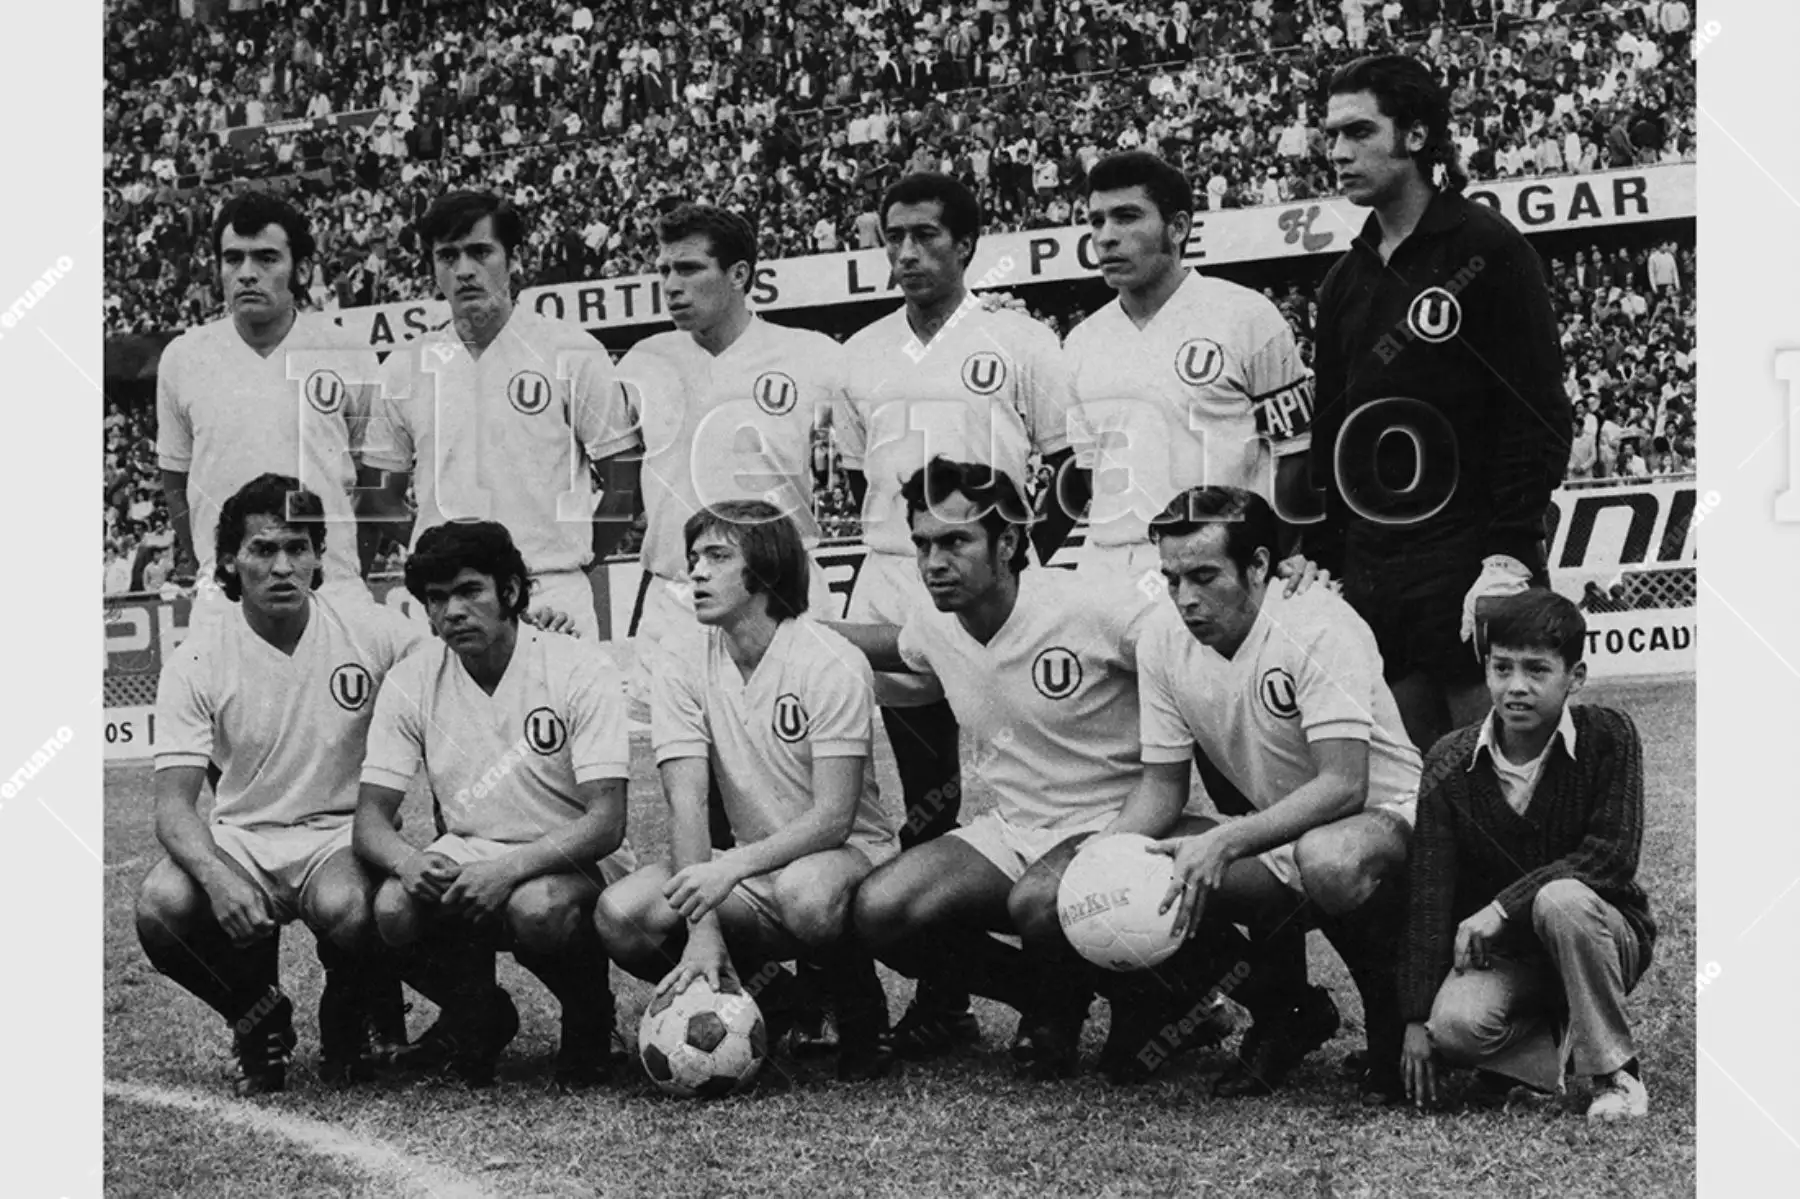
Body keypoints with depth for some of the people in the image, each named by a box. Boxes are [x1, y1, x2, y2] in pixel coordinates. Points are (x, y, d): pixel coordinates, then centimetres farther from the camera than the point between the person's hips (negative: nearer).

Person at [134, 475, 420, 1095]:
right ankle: (260, 1016, 3)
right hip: (240, 840, 1)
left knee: (346, 908, -36)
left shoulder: (377, 634, -5)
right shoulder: (195, 663, -6)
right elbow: (174, 803, -12)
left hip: (343, 834, -1)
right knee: (160, 907, -30)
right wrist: (216, 875, -32)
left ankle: (349, 1020, 2)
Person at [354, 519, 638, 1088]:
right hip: (465, 863, 3)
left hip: (570, 864, -3)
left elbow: (606, 823, -19)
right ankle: (475, 1018, 4)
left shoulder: (582, 670, -13)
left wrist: (509, 868, -34)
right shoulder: (411, 682, -1)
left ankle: (589, 1019, -2)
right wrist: (408, 860, -27)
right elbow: (371, 817, -3)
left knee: (537, 907, -37)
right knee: (396, 907, -28)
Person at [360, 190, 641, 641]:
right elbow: (381, 498, 17)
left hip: (550, 598, -3)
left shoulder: (573, 355, 1)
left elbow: (625, 484, 3)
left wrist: (571, 565, 1)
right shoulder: (404, 370, 11)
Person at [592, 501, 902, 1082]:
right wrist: (702, 928, -24)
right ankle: (759, 992, 6)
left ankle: (864, 1026, -9)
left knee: (804, 892, -40)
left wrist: (730, 868, -33)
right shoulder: (685, 663, -3)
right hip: (751, 866, 5)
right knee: (620, 914, -20)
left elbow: (833, 819, -20)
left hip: (848, 851, -5)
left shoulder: (830, 664, -16)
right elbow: (687, 804, -11)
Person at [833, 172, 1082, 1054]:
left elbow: (1072, 468, 1)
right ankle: (939, 994, 9)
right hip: (890, 594, 4)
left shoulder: (1021, 345, 1)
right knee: (926, 803, 6)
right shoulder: (860, 359, 14)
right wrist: (893, 548, 10)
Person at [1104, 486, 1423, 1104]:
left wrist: (1223, 843, -39)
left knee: (1331, 862, -41)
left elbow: (1343, 785, -29)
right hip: (1278, 834, 6)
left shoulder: (1317, 624, -22)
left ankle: (1392, 1014, -11)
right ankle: (1282, 1012, 3)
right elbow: (1162, 784, 4)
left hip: (1385, 816, -6)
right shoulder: (1163, 641, -3)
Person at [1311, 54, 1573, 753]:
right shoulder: (1346, 281, 17)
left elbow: (1539, 418, -9)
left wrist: (1509, 556, -17)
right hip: (1370, 575, 6)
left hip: (1469, 564, -6)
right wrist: (1321, 564, 11)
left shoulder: (1485, 250, -4)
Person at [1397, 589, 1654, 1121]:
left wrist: (1502, 907, -24)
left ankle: (1616, 1073, -18)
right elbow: (1429, 897, -8)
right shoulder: (1450, 764, -8)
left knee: (1560, 898, -36)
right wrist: (1416, 1021, -12)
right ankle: (1542, 1052, 5)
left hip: (1606, 935, -1)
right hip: (1502, 953, 1)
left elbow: (1612, 857, -19)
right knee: (1455, 1024, -31)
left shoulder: (1608, 736, -12)